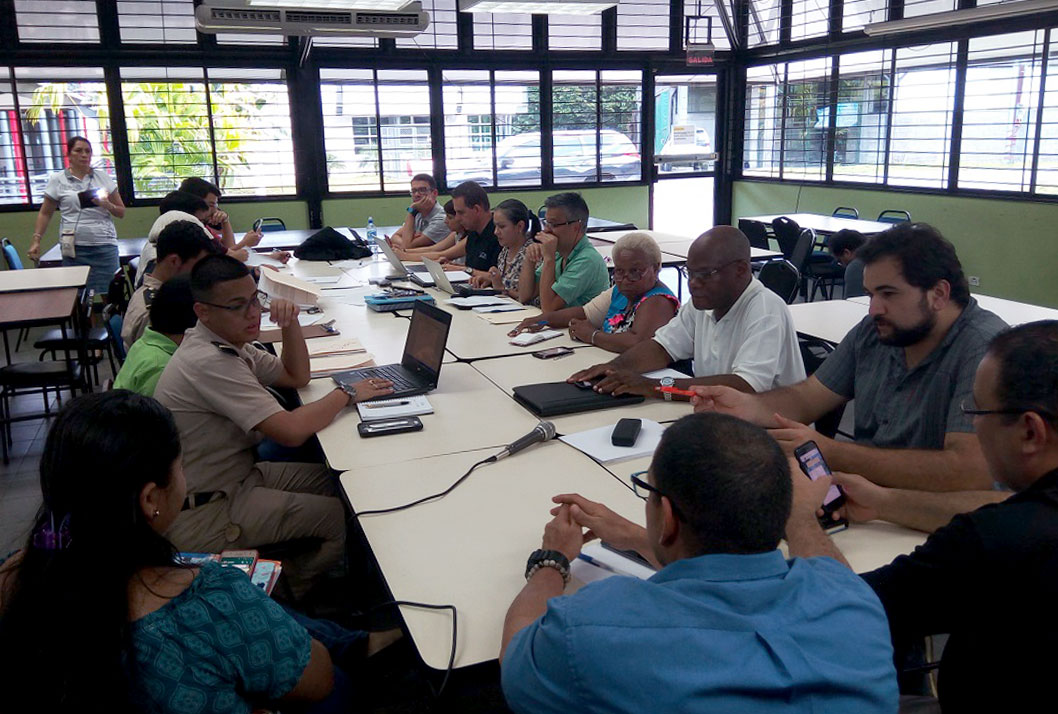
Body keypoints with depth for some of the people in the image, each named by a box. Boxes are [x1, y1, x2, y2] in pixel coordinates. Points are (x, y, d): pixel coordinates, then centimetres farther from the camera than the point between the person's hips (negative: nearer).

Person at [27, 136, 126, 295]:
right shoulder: (57, 180, 8)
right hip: (74, 248, -1)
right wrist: (36, 240, 4)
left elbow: (121, 212, 13)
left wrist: (107, 205, -6)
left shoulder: (103, 176, 11)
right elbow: (45, 214, 13)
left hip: (105, 246, 1)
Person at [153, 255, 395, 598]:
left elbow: (297, 377, 13)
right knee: (342, 516, -10)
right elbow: (291, 431, -31)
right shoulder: (208, 362, -27)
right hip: (202, 515, -10)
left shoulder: (227, 340, 3)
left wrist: (291, 324, -5)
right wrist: (347, 394, -15)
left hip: (235, 475, 10)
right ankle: (288, 594, 14)